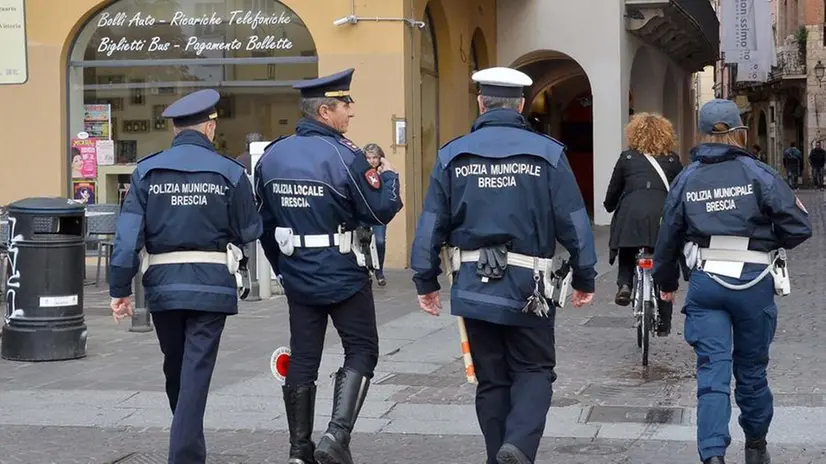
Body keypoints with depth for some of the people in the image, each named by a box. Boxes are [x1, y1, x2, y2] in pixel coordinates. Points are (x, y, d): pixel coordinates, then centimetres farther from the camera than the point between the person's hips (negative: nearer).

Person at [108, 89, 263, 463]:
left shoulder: (146, 171, -1)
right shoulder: (229, 172, -5)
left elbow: (128, 234, -6)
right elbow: (250, 232, -1)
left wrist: (120, 288, -3)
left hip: (163, 285, 3)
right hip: (211, 284, -3)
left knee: (175, 369, 20)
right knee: (196, 373, -1)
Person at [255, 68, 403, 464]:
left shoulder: (272, 156, 3)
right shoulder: (344, 155, -16)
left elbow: (263, 221, 10)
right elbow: (380, 211, -13)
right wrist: (388, 175, 5)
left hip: (297, 278, 6)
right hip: (344, 277, -5)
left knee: (302, 358, 12)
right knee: (361, 352, 6)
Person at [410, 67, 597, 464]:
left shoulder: (452, 155, 2)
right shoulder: (547, 153, -3)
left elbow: (431, 225, 2)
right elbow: (574, 223, -3)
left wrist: (425, 281, 10)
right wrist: (585, 278, 6)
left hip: (474, 286, 2)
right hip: (527, 287, -2)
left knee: (491, 379, 12)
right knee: (534, 371, 8)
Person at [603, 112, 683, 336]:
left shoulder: (627, 158, 11)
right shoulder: (672, 160, 12)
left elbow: (612, 194, 12)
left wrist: (610, 207, 32)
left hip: (631, 216, 0)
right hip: (663, 217, 1)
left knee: (627, 256, 24)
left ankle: (624, 284, -6)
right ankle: (664, 324, 14)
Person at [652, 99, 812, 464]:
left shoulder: (686, 179, 5)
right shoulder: (758, 174, -5)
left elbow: (668, 236, 11)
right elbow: (798, 228, -10)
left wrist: (665, 281, 26)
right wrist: (770, 239, 12)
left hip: (705, 283, 1)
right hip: (753, 282, -1)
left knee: (712, 373, -1)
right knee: (751, 369, 15)